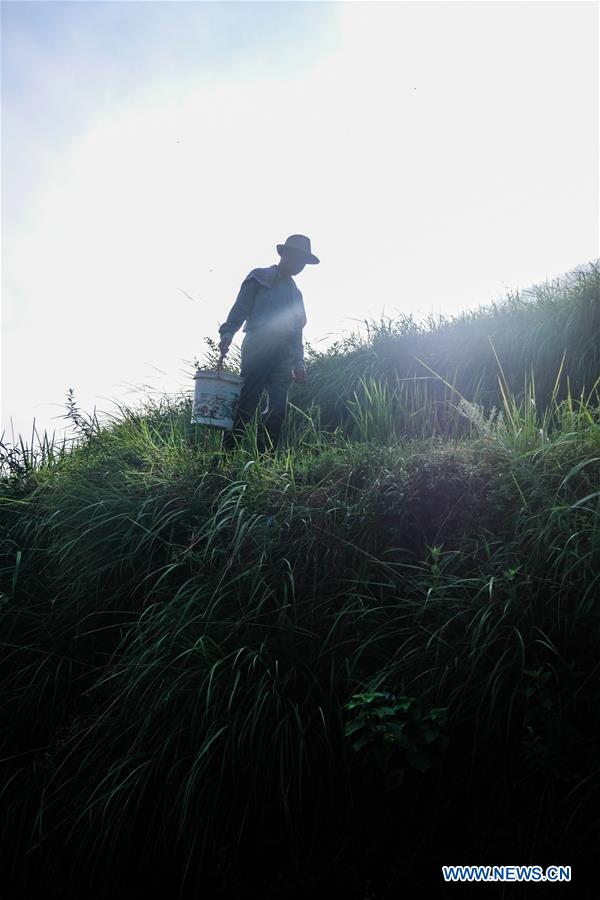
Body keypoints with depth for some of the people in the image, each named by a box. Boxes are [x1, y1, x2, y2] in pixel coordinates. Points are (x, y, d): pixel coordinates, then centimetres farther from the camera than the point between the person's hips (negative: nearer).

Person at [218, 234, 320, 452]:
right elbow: (240, 310, 1)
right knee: (247, 401, -15)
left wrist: (298, 362, 14)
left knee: (277, 409, -4)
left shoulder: (295, 292, 28)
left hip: (283, 353, 6)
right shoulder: (259, 278, 11)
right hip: (258, 344, -6)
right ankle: (227, 452, -13)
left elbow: (297, 331, 26)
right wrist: (227, 335, -15)